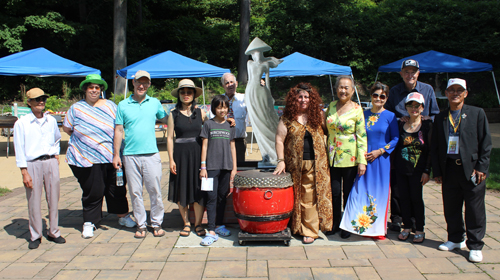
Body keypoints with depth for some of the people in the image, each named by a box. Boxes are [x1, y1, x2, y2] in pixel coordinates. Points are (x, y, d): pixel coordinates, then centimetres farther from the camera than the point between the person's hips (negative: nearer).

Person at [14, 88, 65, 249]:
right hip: (32, 165, -3)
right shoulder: (21, 123, -3)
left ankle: (54, 232, 19)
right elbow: (19, 149, -5)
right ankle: (35, 236, 15)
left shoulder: (51, 121, 9)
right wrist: (24, 172, -9)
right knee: (34, 202, 1)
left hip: (51, 163, 4)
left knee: (53, 199, 7)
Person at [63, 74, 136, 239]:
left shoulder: (110, 106, 6)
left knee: (117, 188, 10)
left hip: (111, 157, 2)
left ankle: (122, 216, 27)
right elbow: (66, 129, 11)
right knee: (92, 192, 3)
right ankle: (89, 223, 17)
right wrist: (84, 139, 9)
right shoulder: (76, 108, 3)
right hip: (86, 158, -2)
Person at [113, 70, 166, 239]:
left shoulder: (155, 103, 9)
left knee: (155, 191, 2)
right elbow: (118, 130, 5)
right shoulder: (123, 105, 6)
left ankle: (157, 223, 15)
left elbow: (166, 120, 21)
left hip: (151, 155, 0)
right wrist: (116, 154, 1)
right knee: (135, 192, 5)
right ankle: (141, 224, 17)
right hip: (130, 155, 0)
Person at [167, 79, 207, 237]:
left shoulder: (200, 113, 6)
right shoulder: (174, 114, 3)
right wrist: (171, 159, -5)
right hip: (180, 154, 0)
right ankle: (186, 223, 19)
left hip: (197, 154, 0)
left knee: (198, 189, 0)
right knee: (182, 190, 5)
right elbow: (170, 138, 1)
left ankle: (198, 224, 13)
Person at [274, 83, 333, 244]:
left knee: (310, 198, 0)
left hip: (315, 164, 0)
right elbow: (279, 140, 1)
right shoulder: (287, 119, 2)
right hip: (295, 165, 0)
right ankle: (297, 227, 21)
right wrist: (281, 161, -6)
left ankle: (310, 231, 9)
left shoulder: (318, 115, 7)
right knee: (297, 197, 6)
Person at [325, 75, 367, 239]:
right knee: (334, 191, 8)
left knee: (348, 193, 6)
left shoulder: (357, 109, -5)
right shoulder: (331, 106, 7)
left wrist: (362, 161, -12)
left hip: (349, 158, -3)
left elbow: (362, 136, -7)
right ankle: (335, 223, 24)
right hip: (332, 157, 3)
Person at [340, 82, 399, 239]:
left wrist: (380, 151, -11)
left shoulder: (390, 116, -1)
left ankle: (377, 228, 13)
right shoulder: (364, 114, 8)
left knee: (379, 192, 2)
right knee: (361, 190, -1)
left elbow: (395, 139, -1)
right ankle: (361, 225, 9)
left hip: (381, 159, -2)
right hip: (364, 158, 2)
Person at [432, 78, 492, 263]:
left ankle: (475, 246, 13)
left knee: (475, 210, 2)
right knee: (451, 208, 10)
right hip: (449, 169, 3)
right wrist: (436, 171, 5)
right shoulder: (440, 118, 11)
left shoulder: (477, 114, 2)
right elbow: (435, 147, 11)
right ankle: (455, 239, 27)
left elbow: (486, 143, -1)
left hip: (472, 169, -3)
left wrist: (481, 168, -8)